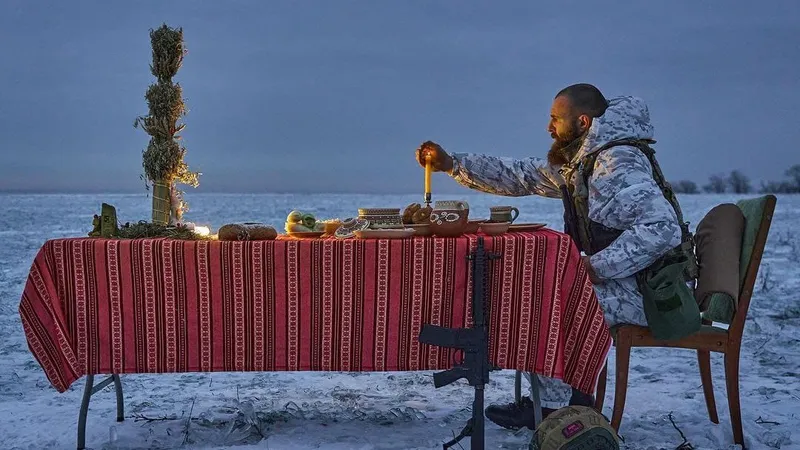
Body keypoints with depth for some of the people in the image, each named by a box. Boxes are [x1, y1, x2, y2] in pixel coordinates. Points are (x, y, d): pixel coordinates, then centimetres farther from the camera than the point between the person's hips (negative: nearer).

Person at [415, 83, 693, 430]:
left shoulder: (618, 165, -22)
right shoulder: (575, 162, 8)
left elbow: (663, 229, -31)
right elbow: (519, 177, 13)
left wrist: (595, 267, -28)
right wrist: (451, 163, 8)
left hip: (646, 292, -10)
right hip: (614, 280, 10)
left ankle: (556, 408, 2)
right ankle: (568, 396, 14)